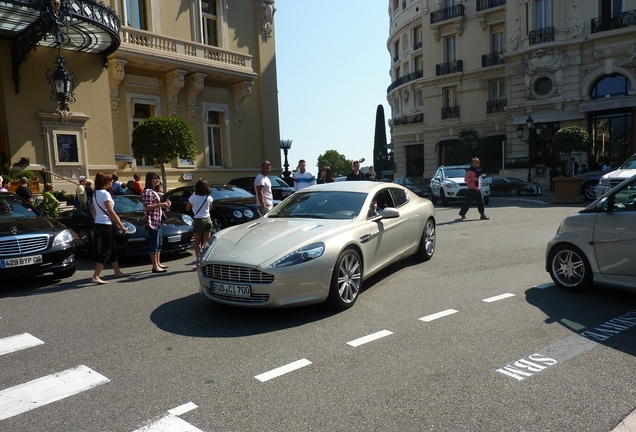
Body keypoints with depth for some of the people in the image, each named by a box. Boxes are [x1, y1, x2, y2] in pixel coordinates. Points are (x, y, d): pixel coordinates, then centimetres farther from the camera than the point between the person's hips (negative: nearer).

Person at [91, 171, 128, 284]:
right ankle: (96, 276, -11)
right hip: (106, 225, -9)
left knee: (113, 249, 17)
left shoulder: (95, 193, 14)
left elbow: (94, 212, 18)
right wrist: (121, 226, -12)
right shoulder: (105, 193, -14)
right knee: (106, 251, -7)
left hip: (98, 224, 9)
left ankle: (117, 272, 27)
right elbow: (110, 212, -16)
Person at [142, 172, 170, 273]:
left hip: (158, 220, 10)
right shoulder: (147, 192, -12)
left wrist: (164, 204, 12)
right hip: (152, 221, -10)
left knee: (159, 243, 15)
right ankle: (155, 266, -6)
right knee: (154, 244, -8)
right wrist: (160, 205, -24)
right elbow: (147, 207, -19)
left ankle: (158, 263, 24)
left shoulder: (153, 192, 19)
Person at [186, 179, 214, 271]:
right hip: (208, 220, 3)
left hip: (198, 221, -3)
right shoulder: (209, 198, 0)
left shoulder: (193, 198, -11)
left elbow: (187, 208, 4)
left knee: (197, 243, 8)